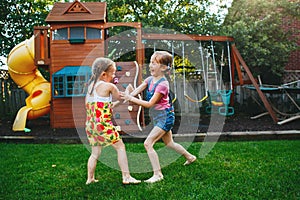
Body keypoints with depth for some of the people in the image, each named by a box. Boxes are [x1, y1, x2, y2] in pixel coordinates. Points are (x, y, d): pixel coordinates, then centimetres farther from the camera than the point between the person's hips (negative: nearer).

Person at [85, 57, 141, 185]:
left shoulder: (91, 85, 12)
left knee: (95, 153, 17)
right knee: (120, 147, 3)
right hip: (103, 124, -7)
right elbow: (121, 97, 3)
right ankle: (126, 177, 5)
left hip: (90, 124, 8)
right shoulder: (109, 86, -9)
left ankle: (90, 179, 22)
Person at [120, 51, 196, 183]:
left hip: (164, 117, -9)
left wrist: (130, 98, -28)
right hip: (158, 117, 9)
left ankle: (157, 174, -5)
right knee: (169, 143, 24)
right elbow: (135, 91, -8)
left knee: (148, 143, -14)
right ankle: (190, 157, 47)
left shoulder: (162, 84, -22)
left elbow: (149, 104, -25)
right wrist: (126, 96, -29)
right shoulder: (150, 80, 3)